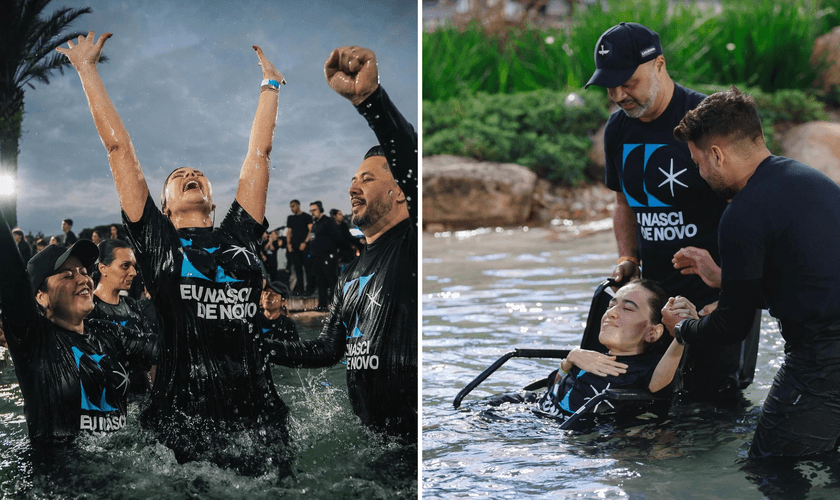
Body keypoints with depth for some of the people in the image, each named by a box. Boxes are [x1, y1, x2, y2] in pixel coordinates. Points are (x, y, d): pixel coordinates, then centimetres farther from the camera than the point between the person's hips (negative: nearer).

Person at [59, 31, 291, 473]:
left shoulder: (240, 236, 18)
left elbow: (259, 151, 27)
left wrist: (270, 83, 36)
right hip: (180, 420, -2)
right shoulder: (156, 241, 13)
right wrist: (86, 69, 24)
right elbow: (118, 146, 18)